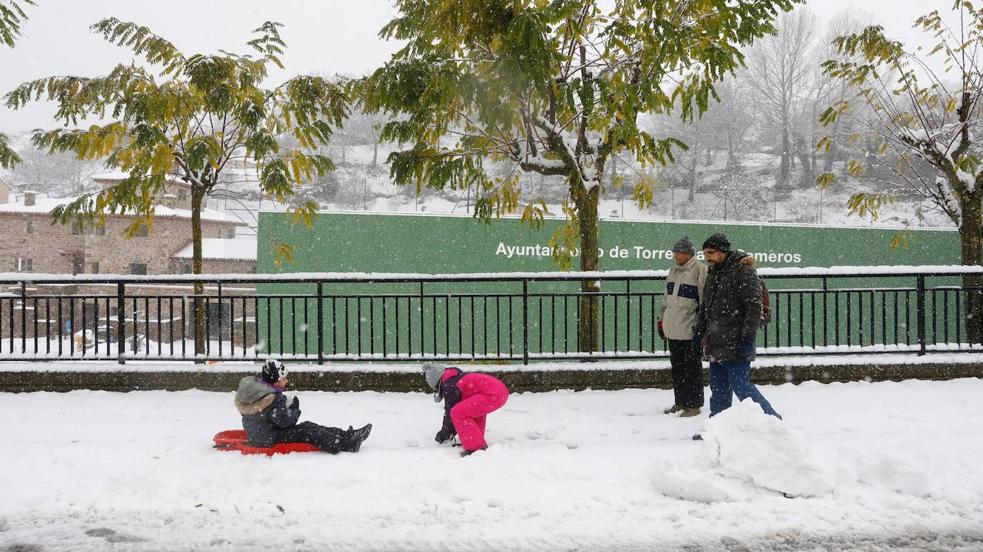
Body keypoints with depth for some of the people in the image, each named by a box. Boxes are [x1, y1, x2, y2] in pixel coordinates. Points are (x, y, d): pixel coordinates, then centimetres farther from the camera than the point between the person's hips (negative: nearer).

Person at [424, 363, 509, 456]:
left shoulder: (449, 386, -4)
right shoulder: (458, 377, 25)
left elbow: (450, 411, 2)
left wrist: (444, 434, 18)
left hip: (493, 394, -11)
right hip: (502, 390, 11)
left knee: (458, 413, -10)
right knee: (475, 409, 36)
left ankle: (475, 448, -9)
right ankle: (477, 441, 31)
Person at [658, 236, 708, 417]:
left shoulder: (700, 270, -10)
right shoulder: (673, 271, 15)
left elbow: (704, 300, -12)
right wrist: (662, 320, 20)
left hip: (690, 329, -7)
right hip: (673, 329, 7)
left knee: (692, 368, -1)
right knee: (677, 366, 12)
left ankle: (693, 404, 7)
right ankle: (680, 402, 22)